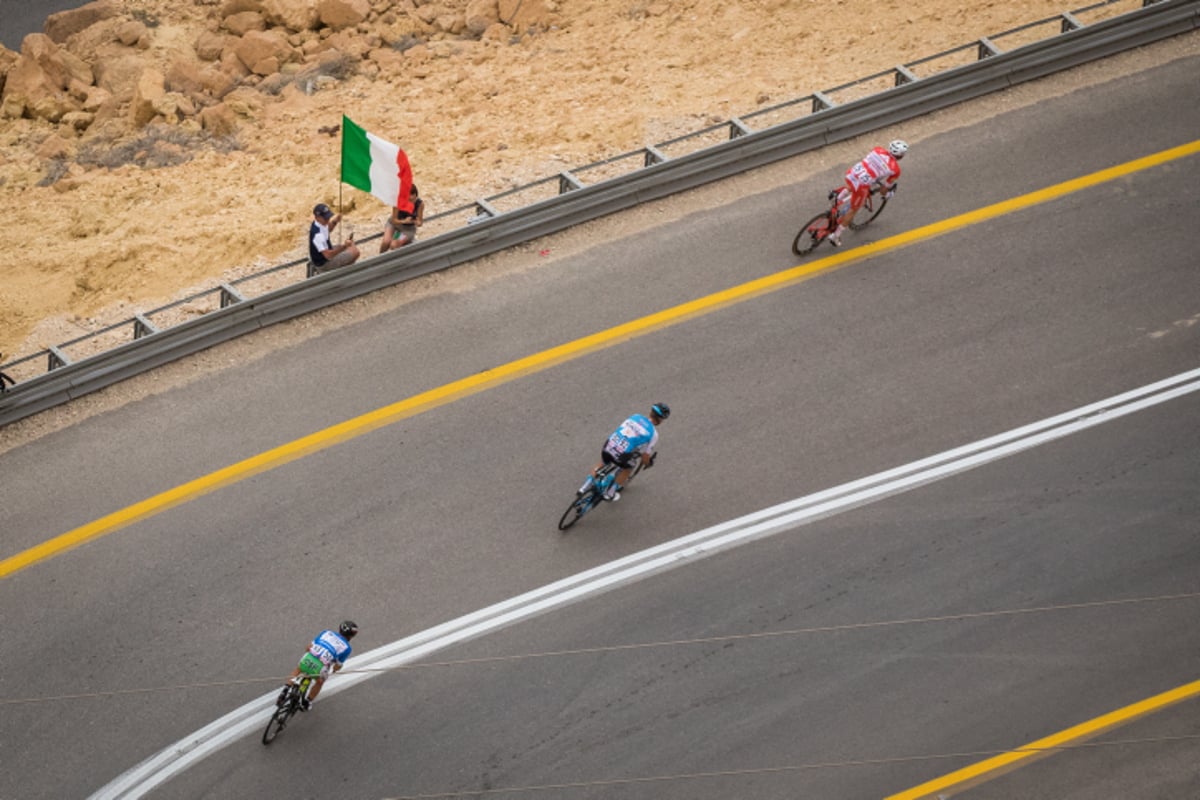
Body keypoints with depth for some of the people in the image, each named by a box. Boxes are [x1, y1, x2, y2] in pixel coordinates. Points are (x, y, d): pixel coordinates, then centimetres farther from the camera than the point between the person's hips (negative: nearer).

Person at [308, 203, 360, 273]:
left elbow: (327, 229, 17)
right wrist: (344, 246, -44)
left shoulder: (320, 222, -8)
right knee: (355, 252, -13)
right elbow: (328, 255, -38)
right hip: (323, 264, -10)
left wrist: (335, 222, -3)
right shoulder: (318, 234, -37)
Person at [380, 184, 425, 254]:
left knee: (394, 245, -24)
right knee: (386, 242, -26)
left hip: (408, 228, 0)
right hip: (395, 222, 0)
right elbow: (394, 220, -20)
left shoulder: (420, 204, -25)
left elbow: (419, 223, -16)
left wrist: (417, 222, -40)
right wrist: (404, 221, -40)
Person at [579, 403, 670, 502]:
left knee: (602, 464, 37)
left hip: (608, 446, 4)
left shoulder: (636, 416, 13)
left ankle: (585, 487, 35)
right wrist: (648, 463, 28)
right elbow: (645, 456, 3)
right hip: (621, 455, -4)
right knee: (628, 468, 30)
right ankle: (609, 494, 36)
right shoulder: (653, 433, -1)